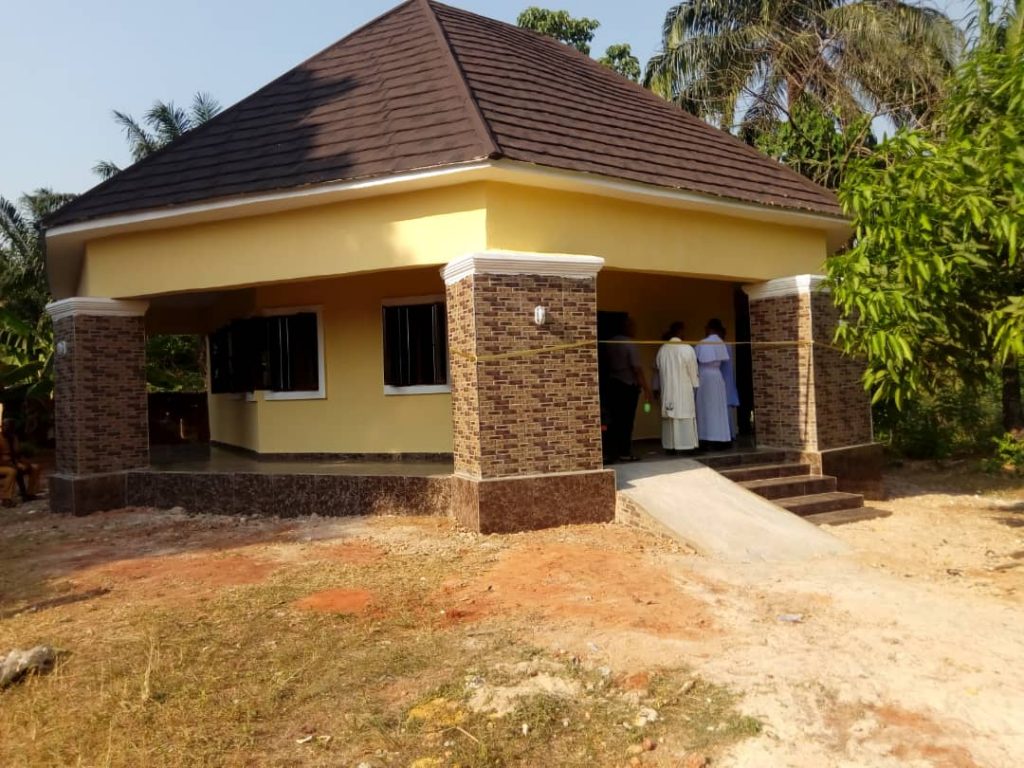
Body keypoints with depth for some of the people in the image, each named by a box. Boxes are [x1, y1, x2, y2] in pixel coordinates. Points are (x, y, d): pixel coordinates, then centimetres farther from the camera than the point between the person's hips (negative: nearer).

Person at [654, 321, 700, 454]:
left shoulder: (662, 350, 0)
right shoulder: (687, 349, -11)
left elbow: (657, 369, 7)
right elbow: (693, 370, -6)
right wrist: (695, 385, 6)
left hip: (667, 390, 4)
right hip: (684, 389, -4)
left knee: (669, 417, 8)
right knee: (685, 416, 2)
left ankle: (670, 446, 10)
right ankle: (686, 445, 3)